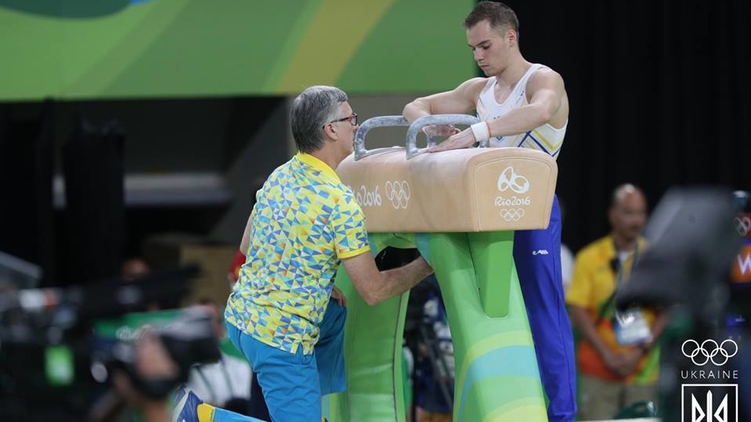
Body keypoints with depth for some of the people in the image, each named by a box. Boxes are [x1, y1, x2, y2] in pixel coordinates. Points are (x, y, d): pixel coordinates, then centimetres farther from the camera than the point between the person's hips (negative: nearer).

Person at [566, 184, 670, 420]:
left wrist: (641, 351, -7)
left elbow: (666, 312, 5)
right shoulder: (589, 258, 4)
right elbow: (578, 312, 0)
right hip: (598, 373, -1)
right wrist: (607, 354, -9)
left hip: (643, 372, 1)